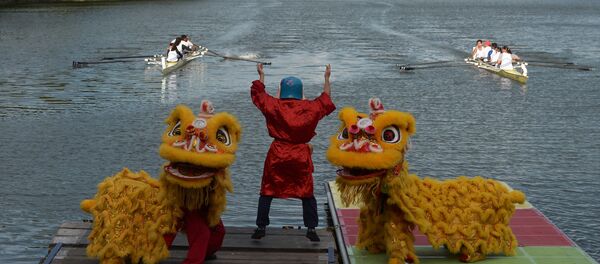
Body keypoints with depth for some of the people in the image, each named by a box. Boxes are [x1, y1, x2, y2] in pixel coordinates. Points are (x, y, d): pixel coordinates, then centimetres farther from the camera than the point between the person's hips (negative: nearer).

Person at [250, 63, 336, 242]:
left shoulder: (274, 105, -4)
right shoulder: (309, 107, -4)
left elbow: (258, 93, 15)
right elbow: (326, 100, 16)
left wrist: (261, 75, 30)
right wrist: (327, 78, 27)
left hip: (277, 154, 0)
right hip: (301, 155, 0)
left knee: (267, 192, 11)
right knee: (306, 193, 11)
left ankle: (261, 227, 11)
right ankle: (311, 229, 8)